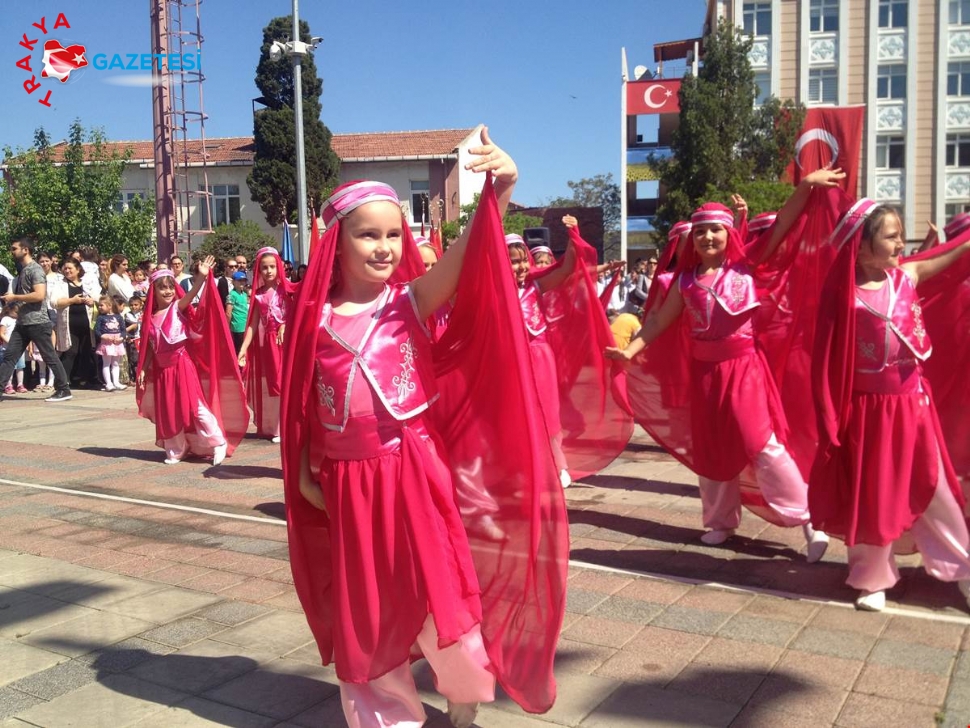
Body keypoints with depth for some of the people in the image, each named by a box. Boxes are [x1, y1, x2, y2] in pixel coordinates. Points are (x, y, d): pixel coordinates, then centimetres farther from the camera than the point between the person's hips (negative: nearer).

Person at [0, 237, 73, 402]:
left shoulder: (35, 269, -12)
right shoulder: (22, 270, 16)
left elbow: (39, 295, -25)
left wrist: (14, 297, -17)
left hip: (37, 322, -9)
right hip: (23, 322, 9)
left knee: (50, 357, -2)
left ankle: (64, 390, 5)